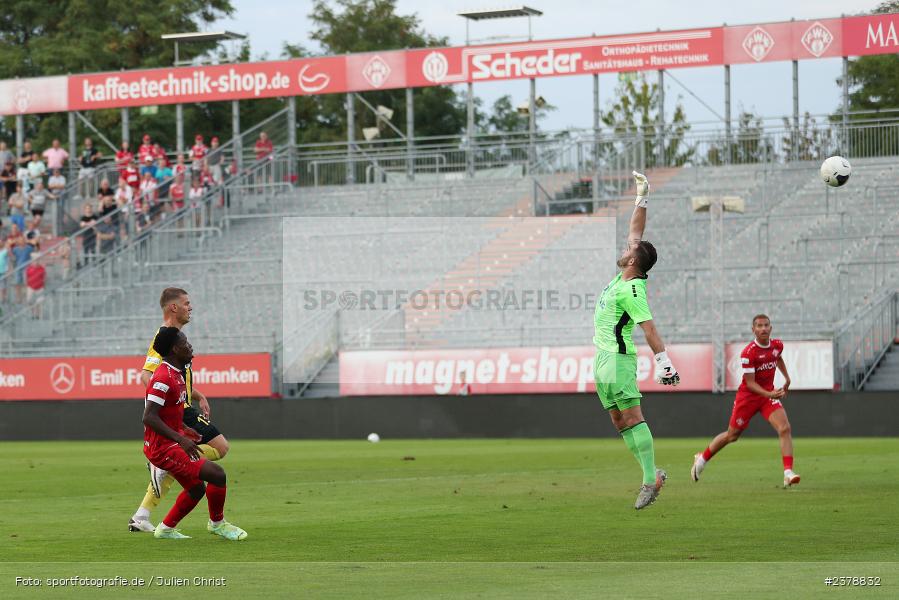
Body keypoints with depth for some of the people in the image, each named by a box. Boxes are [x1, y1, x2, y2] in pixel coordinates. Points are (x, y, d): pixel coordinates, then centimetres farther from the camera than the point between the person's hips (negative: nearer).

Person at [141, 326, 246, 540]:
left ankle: (166, 528, 29)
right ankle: (217, 523, 6)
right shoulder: (164, 378, -21)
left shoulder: (176, 373, 11)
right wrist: (180, 439, -31)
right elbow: (149, 417, -28)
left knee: (196, 489, 20)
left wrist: (183, 430, 22)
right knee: (217, 475, -14)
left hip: (171, 443, 11)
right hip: (163, 448, -11)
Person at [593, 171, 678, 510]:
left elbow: (648, 327, -24)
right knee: (620, 422, 6)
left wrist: (663, 360, -31)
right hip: (604, 358, 10)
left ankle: (651, 479, -19)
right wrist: (641, 199, 16)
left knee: (631, 417, -14)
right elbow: (636, 232, 16)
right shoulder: (625, 277, 7)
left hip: (618, 359, -10)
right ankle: (652, 474, 5)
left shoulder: (632, 290, -17)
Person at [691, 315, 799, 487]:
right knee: (732, 435, 10)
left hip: (769, 393, 4)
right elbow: (750, 383, -22)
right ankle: (702, 459, 34)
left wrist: (787, 378, 22)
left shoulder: (777, 345, -3)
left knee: (785, 429, -19)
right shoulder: (748, 352, -22)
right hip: (748, 395, -4)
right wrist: (769, 394, -35)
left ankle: (788, 473, -23)